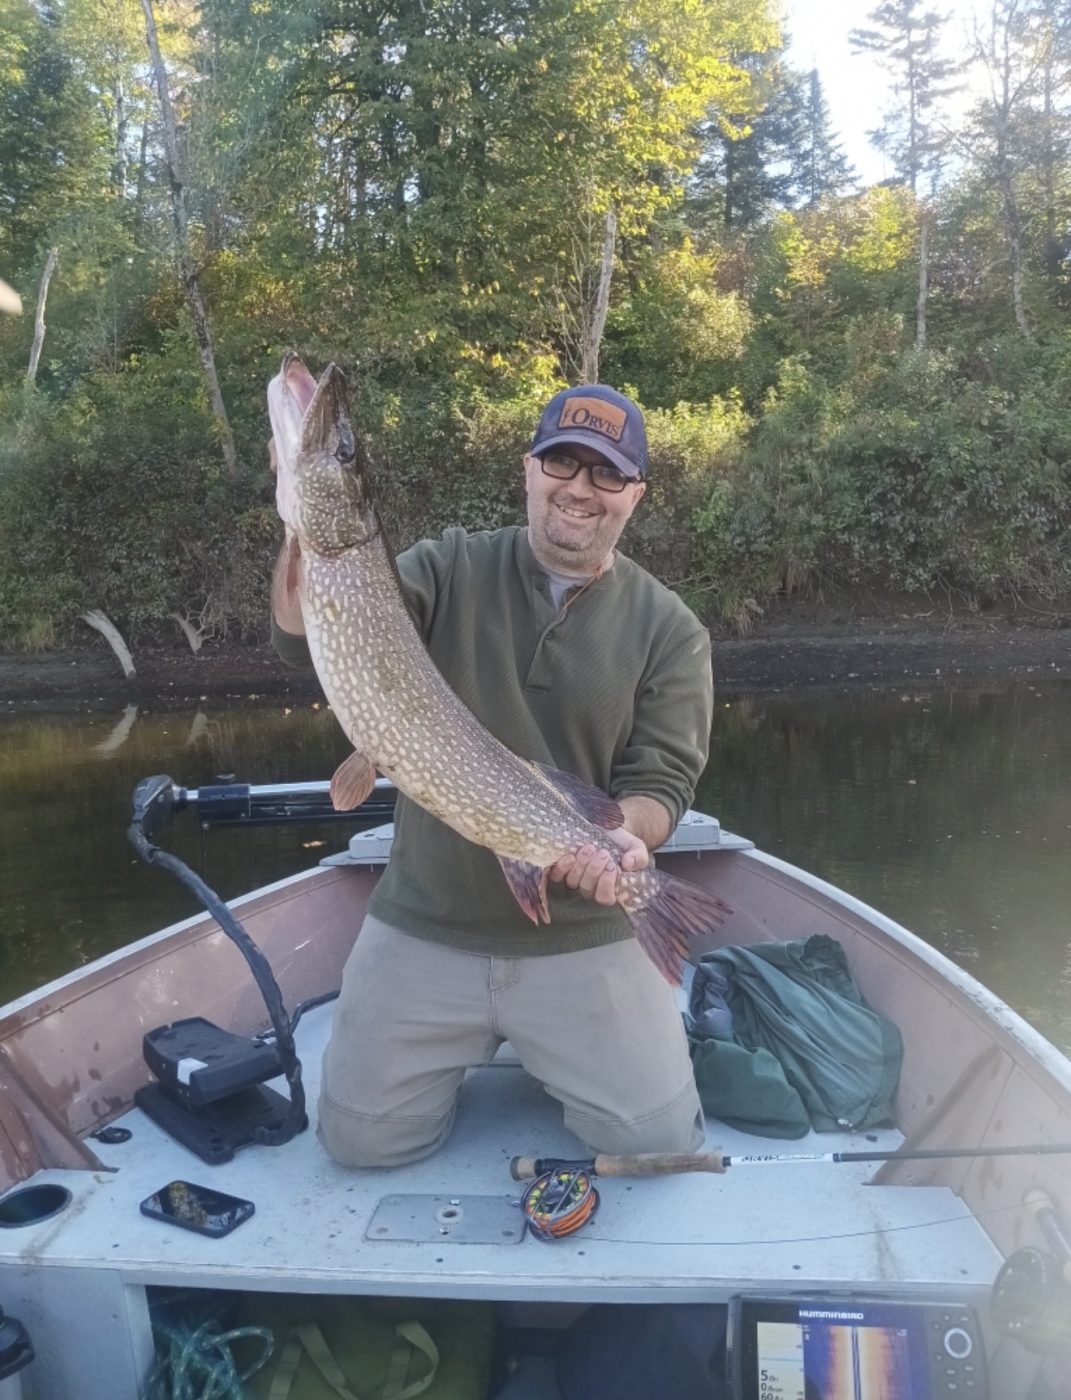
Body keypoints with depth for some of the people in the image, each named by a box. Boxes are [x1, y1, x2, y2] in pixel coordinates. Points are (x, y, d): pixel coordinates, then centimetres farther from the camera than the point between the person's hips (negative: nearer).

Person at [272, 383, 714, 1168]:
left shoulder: (671, 631, -2)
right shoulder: (451, 570, -1)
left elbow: (660, 784, -5)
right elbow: (305, 639, -12)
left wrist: (619, 835, -28)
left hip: (585, 936, 0)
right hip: (424, 926, 1)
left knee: (659, 1140, -3)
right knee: (362, 1139, 3)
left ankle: (550, 1055, 27)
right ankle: (470, 1047, 32)